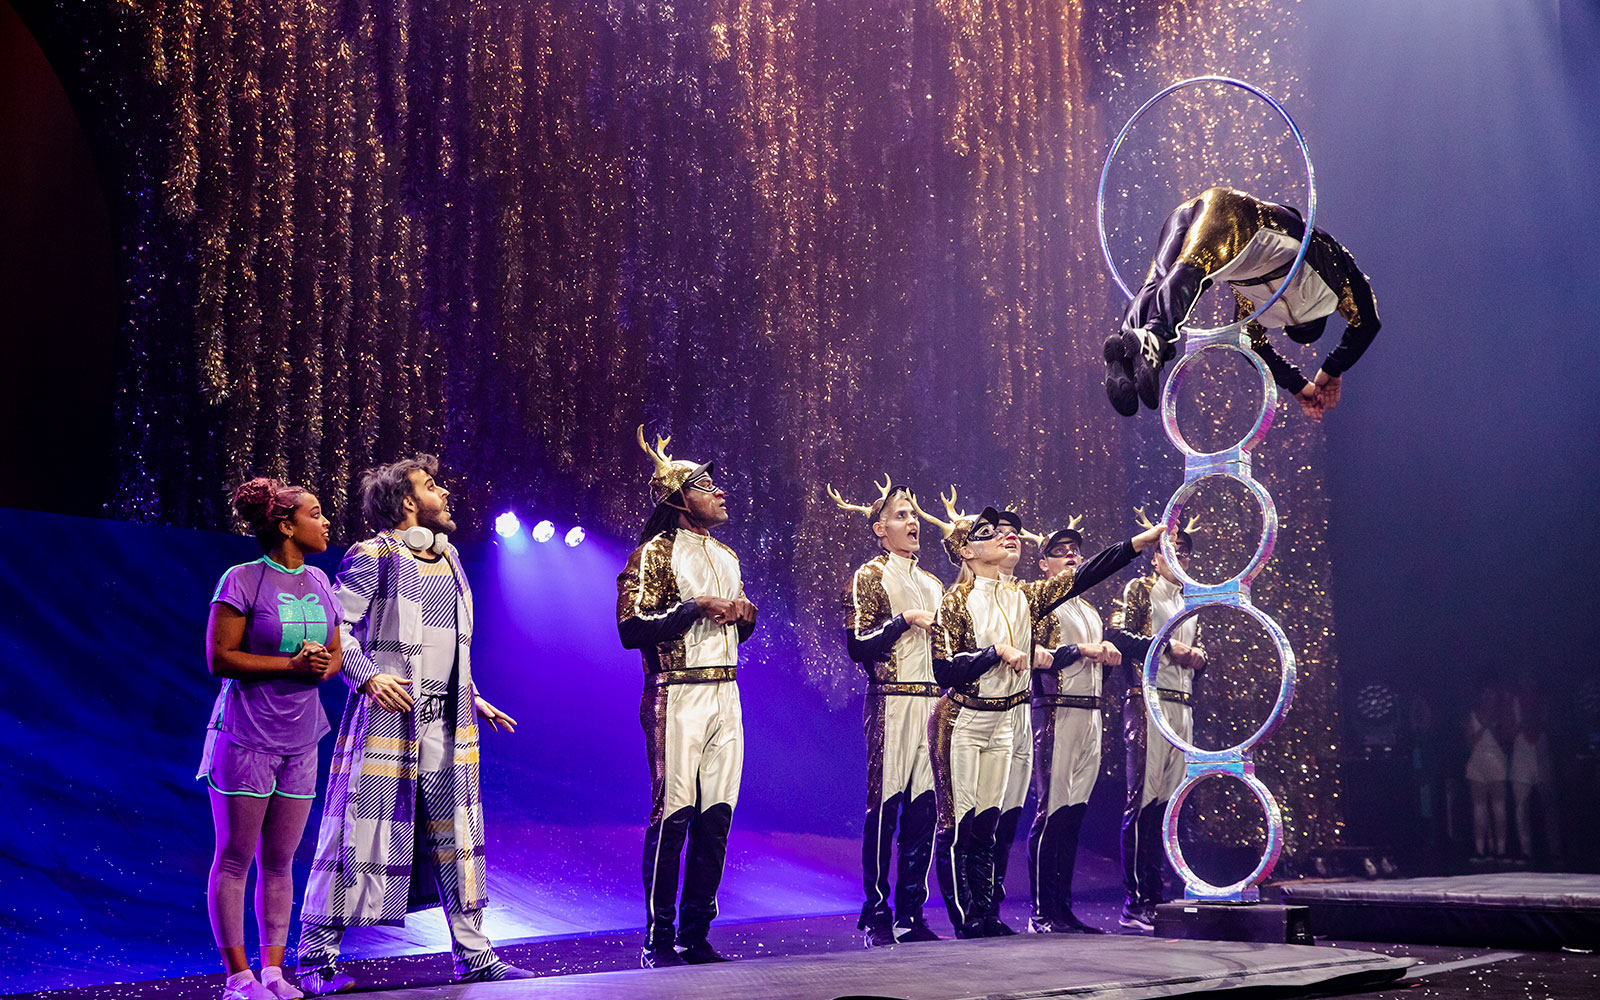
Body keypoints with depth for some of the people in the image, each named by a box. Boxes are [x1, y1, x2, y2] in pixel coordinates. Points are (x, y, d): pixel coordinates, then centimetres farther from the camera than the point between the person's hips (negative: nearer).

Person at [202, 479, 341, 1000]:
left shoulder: (318, 581, 10)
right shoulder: (242, 581, -8)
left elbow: (335, 654, 16)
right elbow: (219, 658, -12)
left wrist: (321, 667, -8)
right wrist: (292, 664, -17)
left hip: (299, 741, 6)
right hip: (246, 737, -6)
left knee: (280, 861, 9)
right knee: (234, 859, 1)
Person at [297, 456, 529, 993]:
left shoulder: (449, 558, 17)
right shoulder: (373, 557, -6)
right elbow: (334, 626, -10)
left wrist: (474, 698, 20)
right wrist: (367, 676, -22)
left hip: (446, 722, 7)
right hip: (388, 714, -7)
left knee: (457, 836, 8)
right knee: (362, 832, -5)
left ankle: (474, 955, 15)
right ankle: (317, 957, 5)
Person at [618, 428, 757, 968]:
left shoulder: (727, 557, 21)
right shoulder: (656, 553, -1)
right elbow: (632, 628, -10)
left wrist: (745, 612, 8)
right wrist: (694, 608, -15)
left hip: (725, 695, 7)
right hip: (678, 696, -7)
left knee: (716, 816, 3)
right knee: (673, 814, -8)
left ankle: (696, 936, 10)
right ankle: (659, 940, 0)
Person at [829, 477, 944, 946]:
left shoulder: (932, 584, 22)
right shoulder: (869, 576, 1)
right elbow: (858, 646, -8)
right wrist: (904, 621, -13)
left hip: (931, 702, 6)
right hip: (891, 701, -6)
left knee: (924, 808, 3)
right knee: (884, 806, -6)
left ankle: (910, 913, 9)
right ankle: (877, 916, 0)